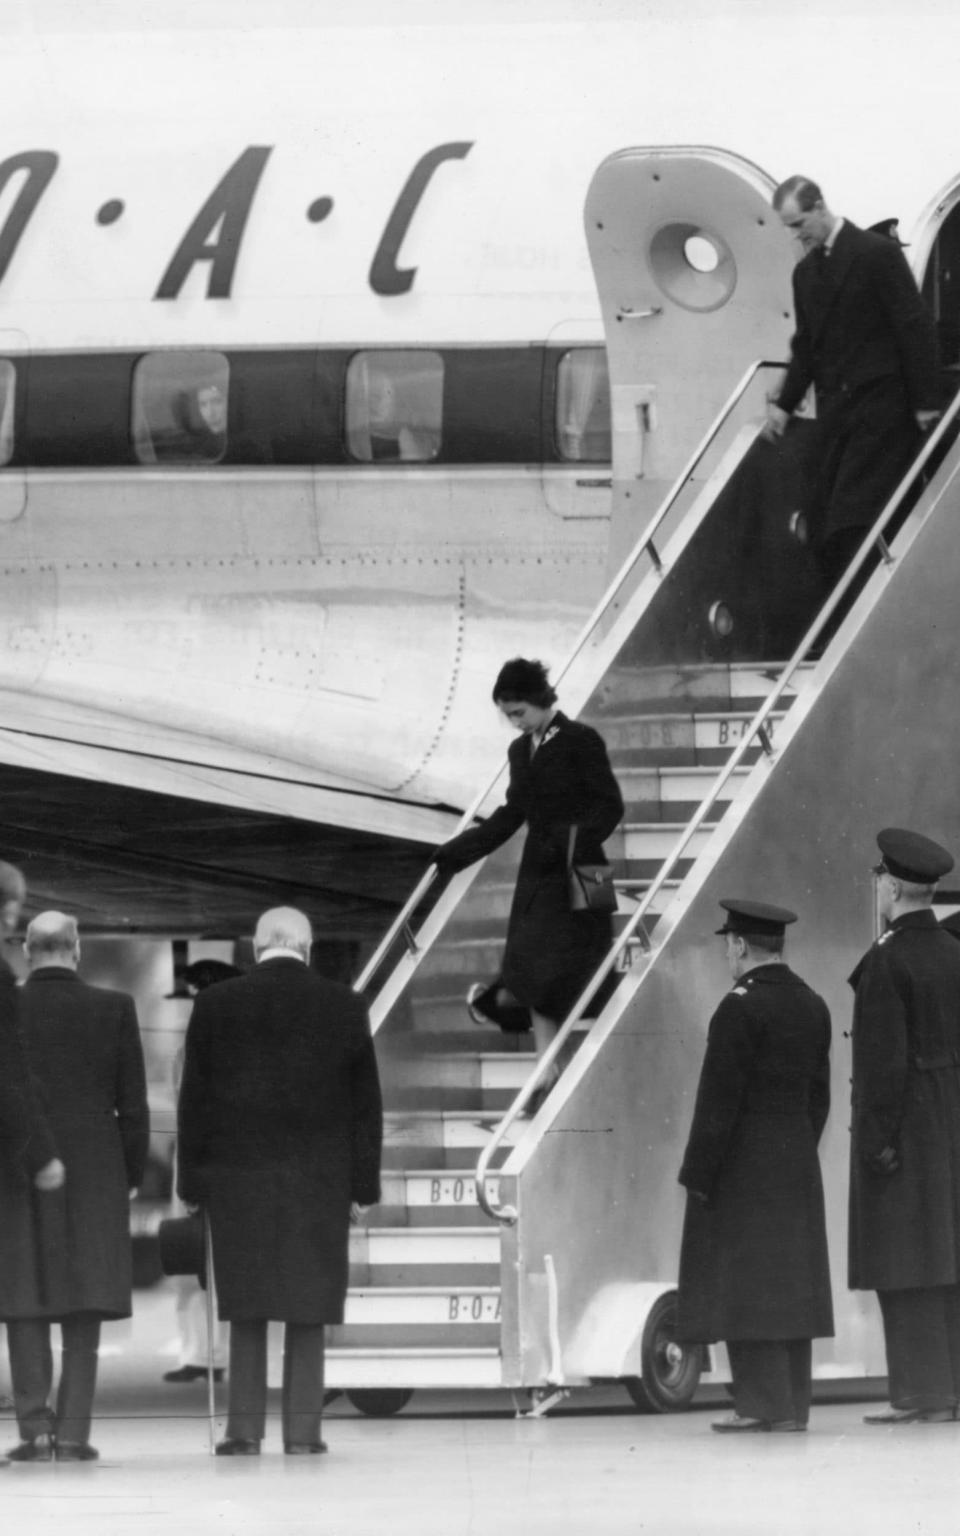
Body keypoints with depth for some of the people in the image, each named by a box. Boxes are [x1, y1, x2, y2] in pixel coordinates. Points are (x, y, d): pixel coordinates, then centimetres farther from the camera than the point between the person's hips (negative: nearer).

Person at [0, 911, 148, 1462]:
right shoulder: (114, 1009, -3)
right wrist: (133, 1175, 9)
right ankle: (73, 1432, -1)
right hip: (95, 1174, 0)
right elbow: (133, 1102, -1)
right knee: (84, 1304, 4)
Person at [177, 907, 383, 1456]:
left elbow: (194, 1100, 2)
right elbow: (366, 1103, 2)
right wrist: (362, 1186, 7)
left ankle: (245, 1429, 3)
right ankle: (303, 1430, 2)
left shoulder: (216, 1005, 0)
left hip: (236, 1178, 0)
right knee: (308, 1309, 4)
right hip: (319, 1182, 0)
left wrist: (194, 1182, 7)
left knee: (247, 1310, 7)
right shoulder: (345, 1007, 0)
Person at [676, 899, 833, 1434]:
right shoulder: (813, 1006, 10)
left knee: (745, 1279, -5)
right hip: (797, 1163, 8)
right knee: (791, 1277, 8)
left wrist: (698, 1174, -13)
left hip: (743, 1164, -8)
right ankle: (793, 1404, 9)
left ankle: (762, 1403, -8)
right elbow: (818, 1094, 13)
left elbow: (719, 1099, -17)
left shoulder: (741, 1008, -14)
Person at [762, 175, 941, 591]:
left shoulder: (877, 253, -6)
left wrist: (925, 403, -12)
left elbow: (915, 327, -8)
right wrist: (784, 404, 10)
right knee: (824, 527, 1)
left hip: (880, 409, -7)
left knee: (854, 523, -15)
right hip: (836, 412, 7)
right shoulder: (806, 271, 16)